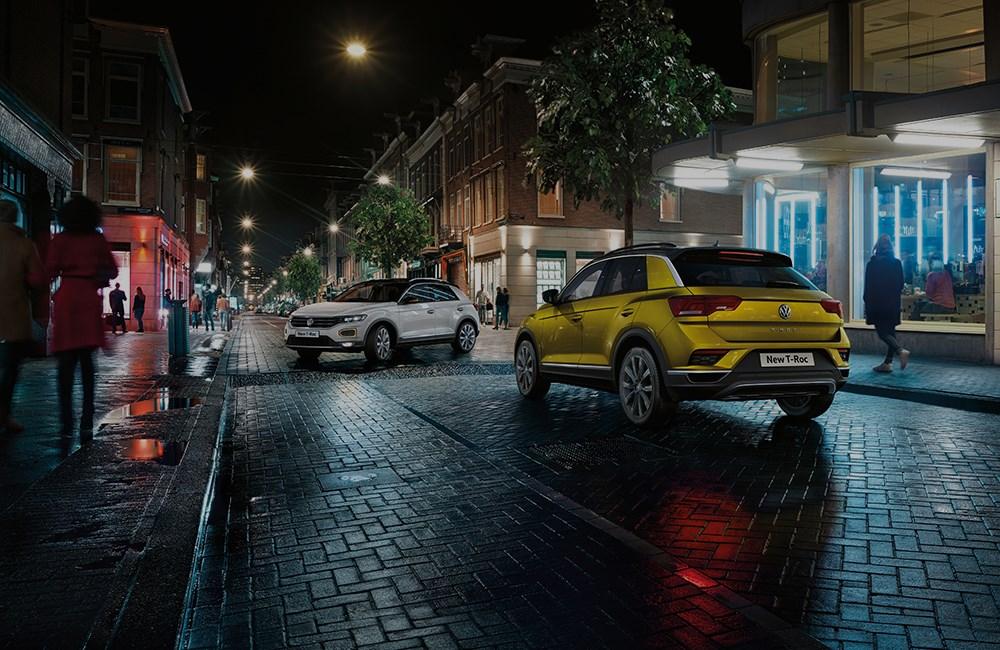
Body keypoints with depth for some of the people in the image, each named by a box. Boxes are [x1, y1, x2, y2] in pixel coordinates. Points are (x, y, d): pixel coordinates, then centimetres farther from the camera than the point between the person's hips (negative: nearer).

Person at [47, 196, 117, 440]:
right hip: (90, 298, 2)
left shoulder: (60, 239, 0)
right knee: (86, 360, 8)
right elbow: (112, 271, 7)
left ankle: (67, 421, 1)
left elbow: (50, 272, -4)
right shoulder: (98, 240, 6)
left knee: (67, 360, 3)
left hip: (66, 297, -2)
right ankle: (87, 422, 1)